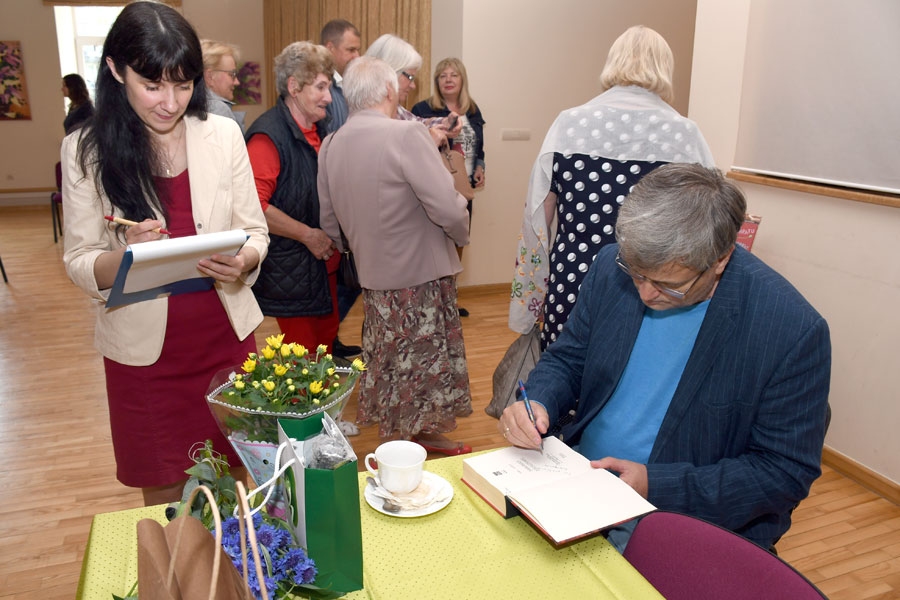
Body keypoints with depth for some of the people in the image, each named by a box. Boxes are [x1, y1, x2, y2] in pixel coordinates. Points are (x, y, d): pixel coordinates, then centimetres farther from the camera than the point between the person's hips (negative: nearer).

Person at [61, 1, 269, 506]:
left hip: (226, 337, 1)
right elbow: (80, 264, -3)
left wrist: (244, 261, -21)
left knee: (233, 484, 16)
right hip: (144, 350, -1)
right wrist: (124, 256, -25)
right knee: (165, 496, 14)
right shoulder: (85, 150, -6)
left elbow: (255, 231, 2)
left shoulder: (223, 134, -4)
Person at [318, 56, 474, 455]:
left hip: (372, 276, 7)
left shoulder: (330, 145, 2)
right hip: (420, 275, -7)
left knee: (388, 362, 20)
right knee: (421, 364, 8)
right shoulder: (406, 134, -18)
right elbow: (448, 208, -23)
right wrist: (461, 235, -3)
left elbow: (330, 221, 9)